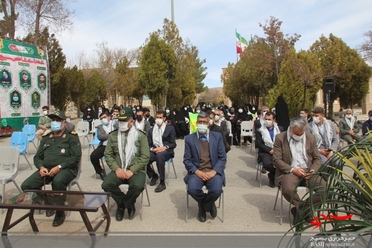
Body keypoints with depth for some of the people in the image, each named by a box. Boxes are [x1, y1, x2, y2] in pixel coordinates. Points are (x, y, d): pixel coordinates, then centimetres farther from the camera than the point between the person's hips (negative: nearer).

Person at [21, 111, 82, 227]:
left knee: (58, 182, -38)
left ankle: (60, 213, -14)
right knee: (26, 186, -15)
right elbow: (37, 157, 18)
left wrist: (59, 167, -20)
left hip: (66, 169, -6)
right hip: (46, 169, 6)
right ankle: (48, 203, 10)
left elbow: (76, 157, -9)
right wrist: (41, 167, -5)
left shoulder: (71, 137, 1)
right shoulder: (46, 138, 19)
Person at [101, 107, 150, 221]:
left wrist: (132, 170, -18)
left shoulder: (140, 136, -2)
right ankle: (128, 204, 4)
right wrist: (116, 168, -11)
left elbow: (145, 157, -7)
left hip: (136, 170, -3)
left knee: (138, 186, -33)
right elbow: (108, 154, 6)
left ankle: (123, 204, 3)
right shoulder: (113, 136, 8)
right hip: (118, 170, 3)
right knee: (106, 185, -24)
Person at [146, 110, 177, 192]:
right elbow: (149, 144, 10)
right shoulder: (151, 130, 16)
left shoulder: (170, 128, 7)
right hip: (155, 151, 4)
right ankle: (154, 175, 5)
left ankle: (162, 183, -29)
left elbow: (173, 144, 0)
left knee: (160, 156, -40)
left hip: (166, 151, -3)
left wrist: (165, 147, -20)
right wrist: (152, 149, -14)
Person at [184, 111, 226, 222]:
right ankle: (209, 204, 6)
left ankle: (203, 206, 7)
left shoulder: (217, 136, 7)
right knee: (192, 189, -30)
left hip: (213, 171, 0)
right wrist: (197, 172, -15)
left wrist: (214, 171, -12)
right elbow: (187, 160, 1)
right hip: (196, 171, 0)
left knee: (216, 190, -29)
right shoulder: (189, 138, 6)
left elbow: (222, 158, 4)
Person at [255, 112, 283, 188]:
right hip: (265, 152, -2)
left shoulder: (280, 129, 14)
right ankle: (277, 174, 1)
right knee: (267, 163, -35)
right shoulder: (259, 130, 7)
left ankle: (272, 175, 1)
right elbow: (259, 144, -2)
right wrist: (270, 150, -15)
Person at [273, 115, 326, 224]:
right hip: (289, 171, -3)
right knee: (287, 189, -35)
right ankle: (303, 208, 0)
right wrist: (292, 169, -17)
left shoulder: (311, 138, 11)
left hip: (308, 172, 4)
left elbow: (317, 158, 14)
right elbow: (276, 160, -5)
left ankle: (299, 209, -2)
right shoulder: (280, 138, 0)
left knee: (325, 188, -22)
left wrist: (313, 169, -8)